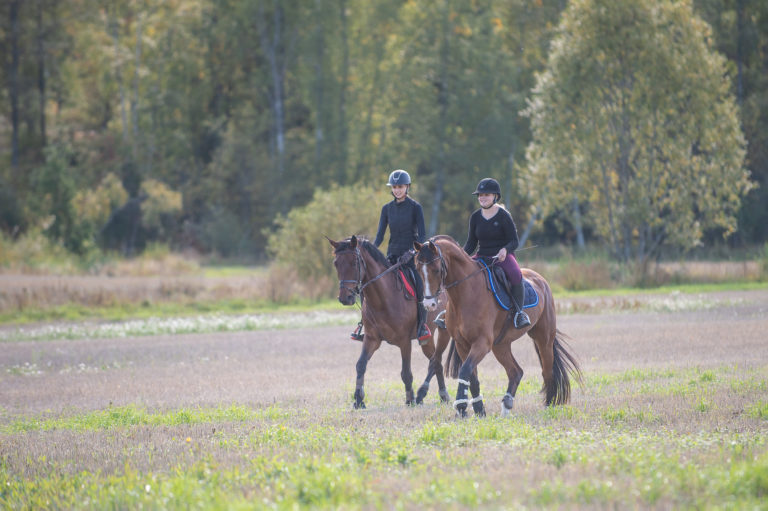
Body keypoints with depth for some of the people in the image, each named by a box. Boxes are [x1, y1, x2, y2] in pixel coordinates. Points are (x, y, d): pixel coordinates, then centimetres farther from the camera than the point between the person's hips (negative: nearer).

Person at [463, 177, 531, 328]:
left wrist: (505, 250, -29)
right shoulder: (475, 217, 8)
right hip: (482, 257, 5)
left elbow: (514, 241, -6)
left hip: (503, 257, -5)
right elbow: (471, 243, 14)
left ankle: (520, 312, -23)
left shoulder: (503, 216, -5)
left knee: (516, 275, -36)